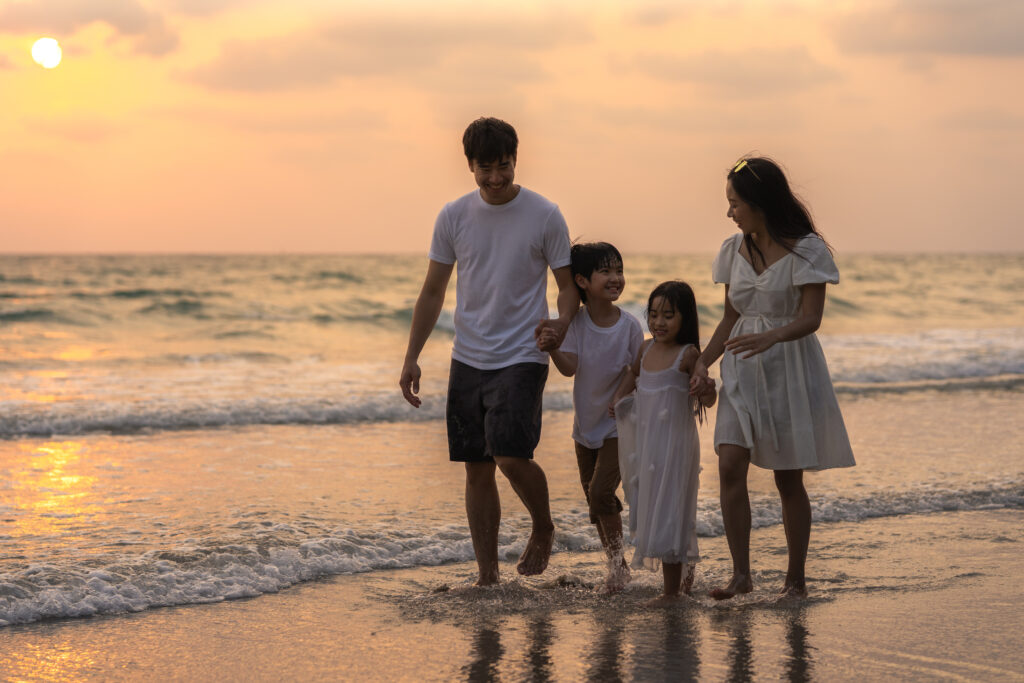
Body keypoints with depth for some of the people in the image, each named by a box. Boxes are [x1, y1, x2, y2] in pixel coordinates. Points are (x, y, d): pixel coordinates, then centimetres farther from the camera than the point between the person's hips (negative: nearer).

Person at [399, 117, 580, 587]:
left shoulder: (544, 216, -4)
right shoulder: (453, 217, 4)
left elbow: (568, 285, 2)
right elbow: (433, 292, 10)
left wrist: (561, 324, -21)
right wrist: (412, 357, 4)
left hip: (522, 358, -4)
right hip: (468, 359, 4)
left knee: (511, 456, -19)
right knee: (477, 469, 5)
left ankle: (543, 529, 11)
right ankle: (486, 575, 13)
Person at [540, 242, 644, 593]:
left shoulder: (630, 326, -12)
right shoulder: (576, 322, -9)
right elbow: (569, 367, -20)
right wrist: (552, 350, -39)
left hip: (619, 425, -3)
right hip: (586, 425, 3)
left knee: (601, 491, -18)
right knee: (596, 503, 11)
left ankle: (617, 563, -4)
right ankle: (617, 566, 27)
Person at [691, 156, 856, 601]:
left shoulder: (805, 250, -9)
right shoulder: (735, 250, 8)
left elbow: (810, 318, -17)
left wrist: (770, 337, -36)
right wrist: (704, 362, 2)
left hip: (789, 368, -4)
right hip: (743, 369, 5)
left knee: (788, 479, 2)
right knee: (730, 466, -12)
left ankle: (796, 577, 15)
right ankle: (741, 574, -8)